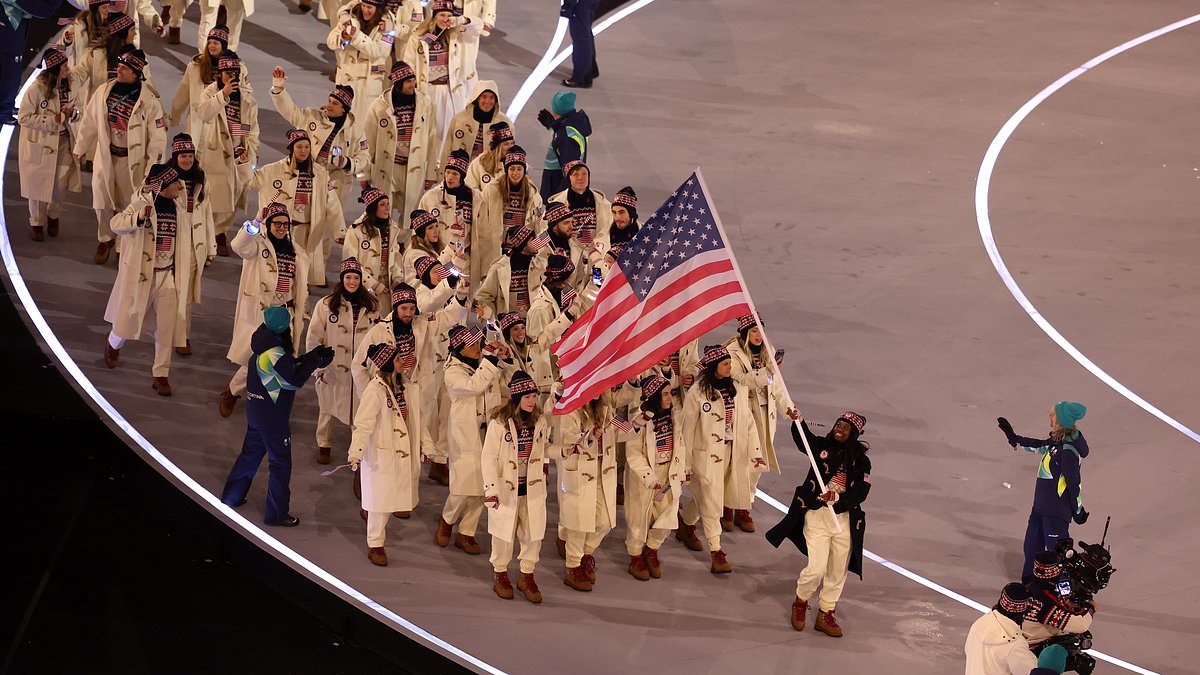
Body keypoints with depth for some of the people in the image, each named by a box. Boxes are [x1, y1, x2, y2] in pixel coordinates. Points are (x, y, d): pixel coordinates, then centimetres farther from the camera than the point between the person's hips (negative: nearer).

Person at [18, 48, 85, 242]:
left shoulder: (71, 81, -7)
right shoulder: (36, 89, -23)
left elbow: (79, 106, 8)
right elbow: (23, 117, -18)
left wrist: (73, 112, -16)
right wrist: (51, 120, -23)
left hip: (63, 141, 4)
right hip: (39, 143, -4)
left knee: (61, 183, 8)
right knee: (38, 184, 7)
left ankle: (53, 216, 35)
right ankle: (36, 223, 27)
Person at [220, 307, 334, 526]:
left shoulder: (265, 345, 3)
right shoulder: (274, 353, -26)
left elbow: (286, 367, 9)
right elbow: (293, 380, -22)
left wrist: (311, 358, 1)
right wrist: (314, 361, -15)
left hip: (256, 410, 9)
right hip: (272, 416, -9)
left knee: (251, 453, 24)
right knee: (280, 463, 3)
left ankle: (231, 497, 36)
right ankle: (276, 513, 10)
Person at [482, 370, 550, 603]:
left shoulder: (539, 421, 0)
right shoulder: (499, 422, -15)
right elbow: (488, 457, -14)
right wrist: (491, 489, -19)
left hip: (533, 488, 4)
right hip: (506, 489, -4)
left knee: (534, 533, 6)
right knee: (504, 534, 8)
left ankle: (526, 576, 23)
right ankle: (500, 573, 29)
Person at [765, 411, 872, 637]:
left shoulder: (860, 460, -1)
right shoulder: (822, 446, -3)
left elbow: (861, 492, -10)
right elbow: (803, 439, -21)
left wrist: (837, 497, -26)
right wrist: (797, 421, -40)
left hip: (845, 520, 2)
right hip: (816, 516, -2)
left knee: (837, 572, 11)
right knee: (817, 568, -10)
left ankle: (826, 614, 29)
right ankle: (800, 602, 19)